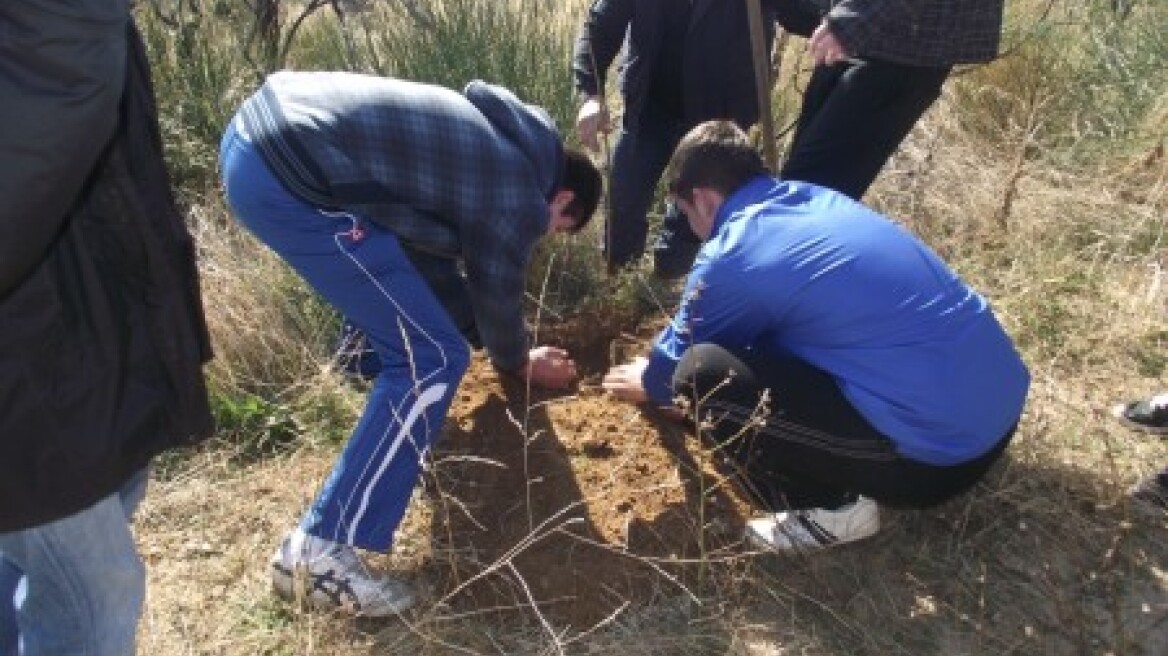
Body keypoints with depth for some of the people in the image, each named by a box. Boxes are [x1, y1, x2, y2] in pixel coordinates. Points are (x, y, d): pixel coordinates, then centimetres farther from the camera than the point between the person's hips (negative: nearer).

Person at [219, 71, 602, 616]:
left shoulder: (497, 135, 23)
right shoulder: (518, 195, -3)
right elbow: (497, 298, 10)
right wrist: (520, 363, 31)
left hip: (261, 123, 11)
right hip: (286, 177, -10)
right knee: (432, 359, -7)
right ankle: (319, 551, -3)